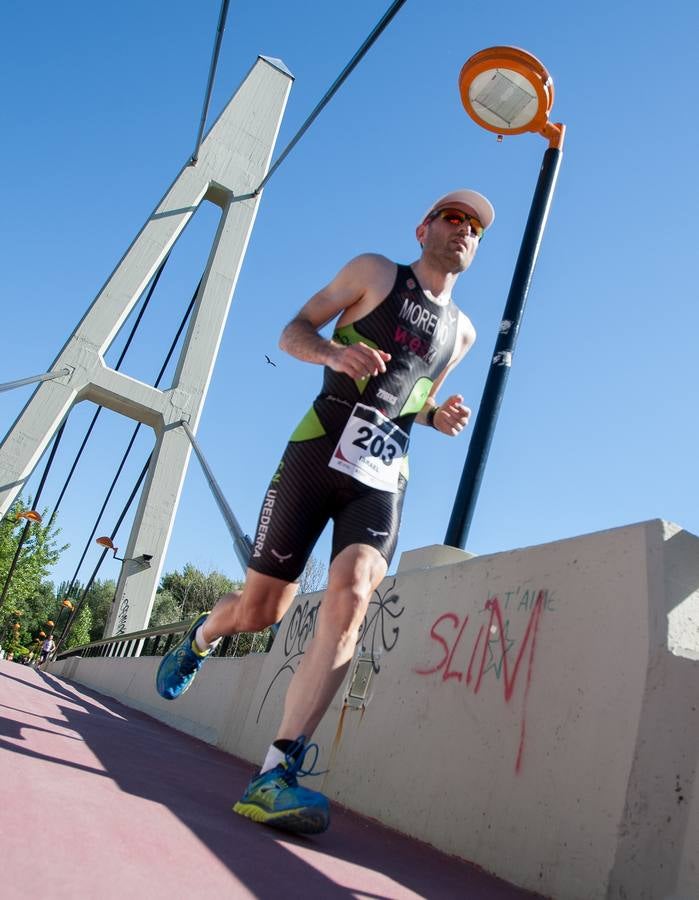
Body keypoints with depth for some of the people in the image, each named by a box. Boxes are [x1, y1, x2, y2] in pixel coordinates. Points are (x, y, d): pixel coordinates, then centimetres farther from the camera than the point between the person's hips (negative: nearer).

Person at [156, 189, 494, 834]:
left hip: (384, 477, 3)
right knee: (258, 610, 0)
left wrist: (438, 416, 7)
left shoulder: (463, 332, 19)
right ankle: (199, 639, 38)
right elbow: (293, 332, 4)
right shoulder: (376, 272, 7)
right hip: (318, 454, -3)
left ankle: (277, 774, -23)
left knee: (351, 597, -24)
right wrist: (334, 351, -18)